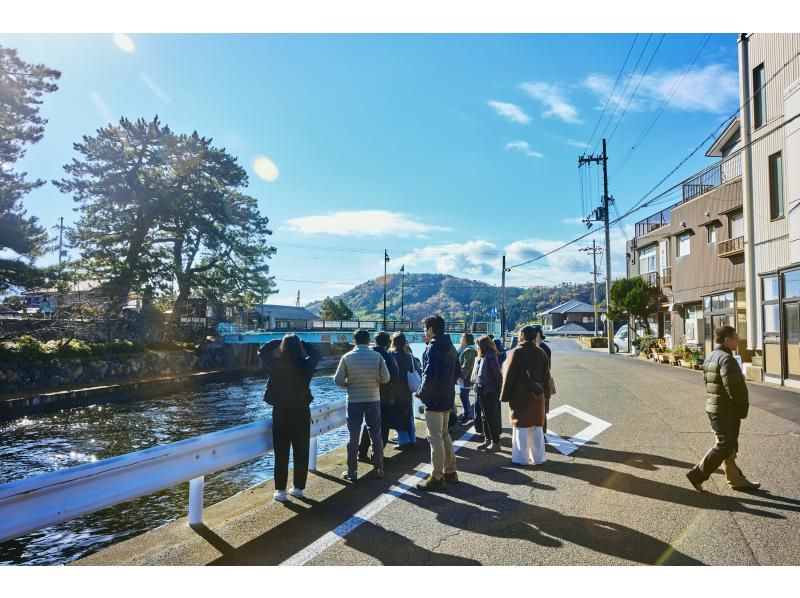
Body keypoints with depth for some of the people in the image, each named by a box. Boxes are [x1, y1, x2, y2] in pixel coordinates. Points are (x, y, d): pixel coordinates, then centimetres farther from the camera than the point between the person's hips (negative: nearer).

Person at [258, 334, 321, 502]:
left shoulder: (276, 364, -12)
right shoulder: (306, 365, -10)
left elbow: (262, 350, 6)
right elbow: (316, 352, 12)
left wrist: (281, 341, 7)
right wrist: (299, 341, 13)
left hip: (281, 412, -1)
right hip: (302, 412, 1)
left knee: (281, 454, 8)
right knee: (301, 453, 12)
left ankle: (281, 490, 12)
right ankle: (299, 488, 21)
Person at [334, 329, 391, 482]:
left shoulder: (347, 357, -8)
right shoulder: (377, 356, -6)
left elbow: (338, 380, -7)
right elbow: (385, 378, -5)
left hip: (354, 401, -1)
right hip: (373, 400, 1)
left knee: (353, 437, 8)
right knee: (376, 435, 12)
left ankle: (352, 472, 14)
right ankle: (379, 469, 19)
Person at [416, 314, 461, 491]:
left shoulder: (433, 348, -17)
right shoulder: (451, 347, 11)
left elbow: (429, 376, -24)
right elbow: (458, 372, 17)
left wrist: (421, 392, -11)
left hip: (434, 399, -9)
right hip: (448, 398, 9)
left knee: (435, 438, -1)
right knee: (444, 435, 19)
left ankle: (437, 478, 6)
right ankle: (450, 472, 28)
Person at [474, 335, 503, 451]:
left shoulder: (491, 358, -18)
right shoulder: (482, 358, 8)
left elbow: (497, 376, -18)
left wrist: (498, 392, -16)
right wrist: (477, 387, 8)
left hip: (490, 393, -9)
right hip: (482, 392, 9)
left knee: (492, 418, 0)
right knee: (485, 417, 16)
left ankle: (496, 443, 10)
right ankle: (488, 440, 27)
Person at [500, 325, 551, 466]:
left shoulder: (516, 353, -11)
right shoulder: (541, 353, 5)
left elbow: (509, 375, -12)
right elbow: (546, 376, 9)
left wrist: (505, 396, -6)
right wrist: (545, 394, 15)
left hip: (520, 396, -5)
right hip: (537, 396, 5)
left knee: (521, 428, 3)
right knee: (537, 428, 12)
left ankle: (521, 458, 7)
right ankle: (538, 458, 18)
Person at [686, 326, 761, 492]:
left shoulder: (710, 357, 12)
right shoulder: (726, 358, -18)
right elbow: (733, 386, -25)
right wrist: (743, 407, -10)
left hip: (713, 408, 10)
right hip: (726, 410, -10)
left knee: (729, 445, 17)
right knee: (725, 446, -3)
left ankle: (736, 479, 26)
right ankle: (697, 474, 0)